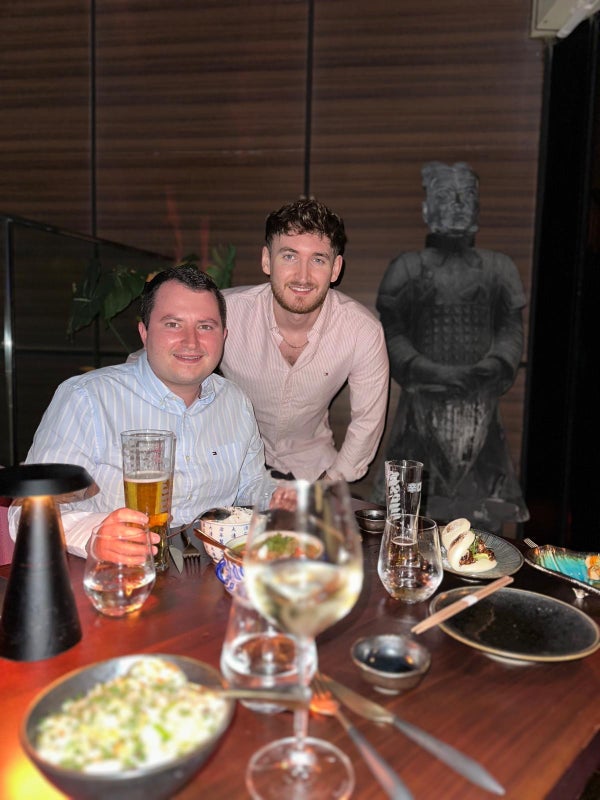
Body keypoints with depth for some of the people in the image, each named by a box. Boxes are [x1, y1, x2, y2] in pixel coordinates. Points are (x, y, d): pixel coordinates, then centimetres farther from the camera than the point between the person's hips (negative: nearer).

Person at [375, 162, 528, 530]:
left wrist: (498, 362, -13)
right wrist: (430, 370, -13)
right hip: (424, 405, -1)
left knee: (481, 509, 2)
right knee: (415, 507, 1)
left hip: (479, 403, 2)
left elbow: (512, 328, 7)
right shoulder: (408, 268, 5)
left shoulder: (499, 268, 11)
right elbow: (391, 333, -1)